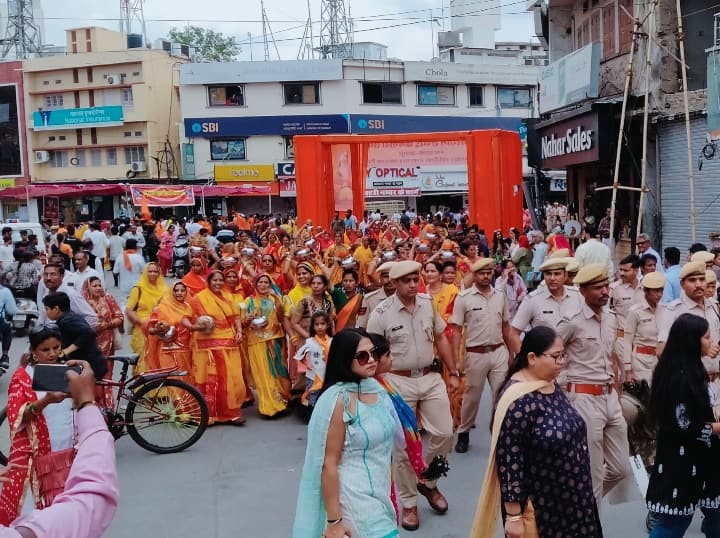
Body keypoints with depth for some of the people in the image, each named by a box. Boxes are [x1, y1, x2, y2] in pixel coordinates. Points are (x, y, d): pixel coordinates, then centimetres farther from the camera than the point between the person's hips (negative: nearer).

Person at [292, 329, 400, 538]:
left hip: (380, 490, 7)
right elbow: (329, 464, -19)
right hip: (354, 496, -7)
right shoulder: (338, 400, -20)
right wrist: (333, 521, -18)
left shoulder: (375, 388, 1)